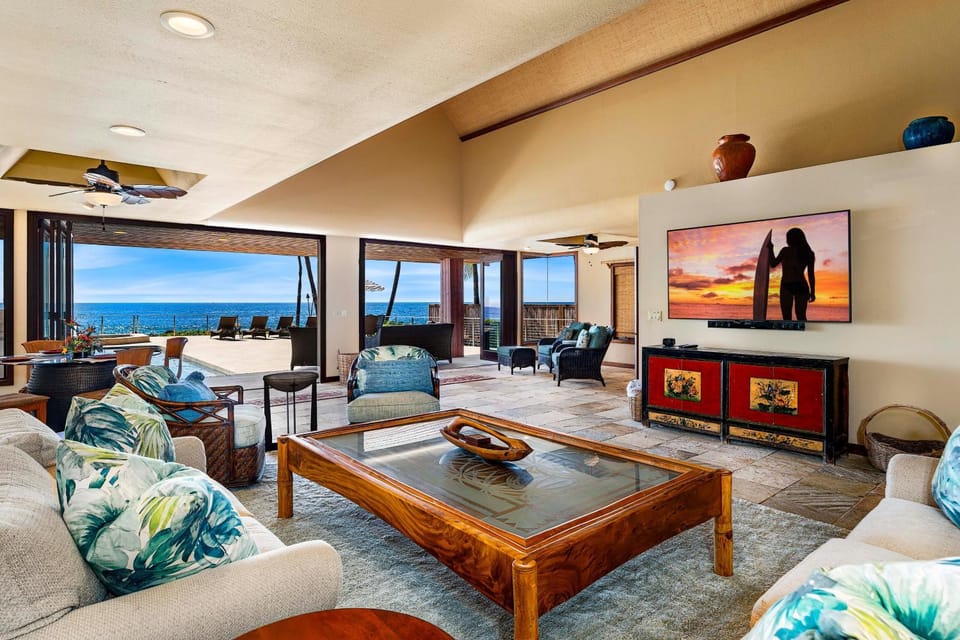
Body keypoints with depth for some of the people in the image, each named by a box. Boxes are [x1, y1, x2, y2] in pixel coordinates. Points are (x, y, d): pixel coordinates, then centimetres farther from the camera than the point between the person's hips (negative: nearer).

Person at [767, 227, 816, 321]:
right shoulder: (809, 253, 9)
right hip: (802, 286, 4)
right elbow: (811, 274, 6)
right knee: (801, 317, 11)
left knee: (787, 318, -4)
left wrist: (770, 249, 19)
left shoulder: (786, 250, -3)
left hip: (787, 286, -4)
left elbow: (773, 264, 7)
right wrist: (812, 292, 10)